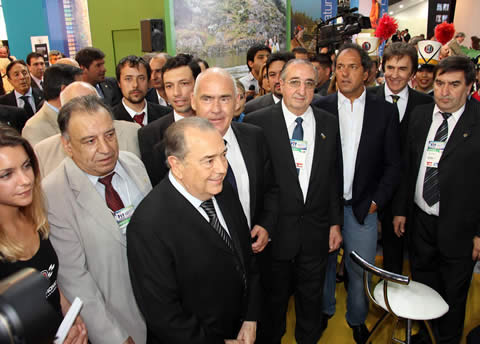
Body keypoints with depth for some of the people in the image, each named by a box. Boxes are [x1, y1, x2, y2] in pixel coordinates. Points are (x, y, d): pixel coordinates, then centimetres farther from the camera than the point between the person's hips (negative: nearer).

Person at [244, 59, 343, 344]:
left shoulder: (330, 124, 2)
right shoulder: (257, 122, -10)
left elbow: (334, 178, 6)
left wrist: (335, 223, 4)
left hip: (316, 231, 3)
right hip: (275, 231, -2)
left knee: (312, 296, 21)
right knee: (274, 298, 18)